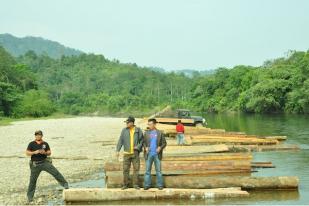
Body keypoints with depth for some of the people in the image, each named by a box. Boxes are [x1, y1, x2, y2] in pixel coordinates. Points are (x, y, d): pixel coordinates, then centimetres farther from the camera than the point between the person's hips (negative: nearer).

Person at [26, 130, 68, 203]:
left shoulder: (45, 144, 5)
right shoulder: (31, 144, 0)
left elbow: (49, 153, 8)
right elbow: (27, 153, -3)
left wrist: (45, 152, -13)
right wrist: (34, 152, -19)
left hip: (45, 162, 1)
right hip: (35, 164, -1)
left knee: (55, 172, -14)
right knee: (33, 180, 5)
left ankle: (65, 184, -8)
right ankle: (30, 196, 18)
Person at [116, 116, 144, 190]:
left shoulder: (138, 130, -1)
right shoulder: (124, 130, 1)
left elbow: (142, 140, 5)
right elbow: (120, 140, -1)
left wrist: (138, 147, -11)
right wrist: (118, 150, -8)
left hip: (135, 153, 0)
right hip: (127, 153, 1)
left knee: (136, 169, 1)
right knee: (126, 169, 3)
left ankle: (135, 184, 10)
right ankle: (125, 184, 12)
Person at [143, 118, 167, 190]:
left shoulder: (160, 133, 2)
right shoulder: (146, 133, 6)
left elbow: (164, 143, 4)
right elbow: (144, 142, 10)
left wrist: (160, 147, -13)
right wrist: (145, 147, -8)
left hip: (157, 154, -1)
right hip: (149, 154, 1)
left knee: (158, 170, 4)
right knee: (147, 170, 4)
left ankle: (160, 185, 10)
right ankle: (147, 185, 10)